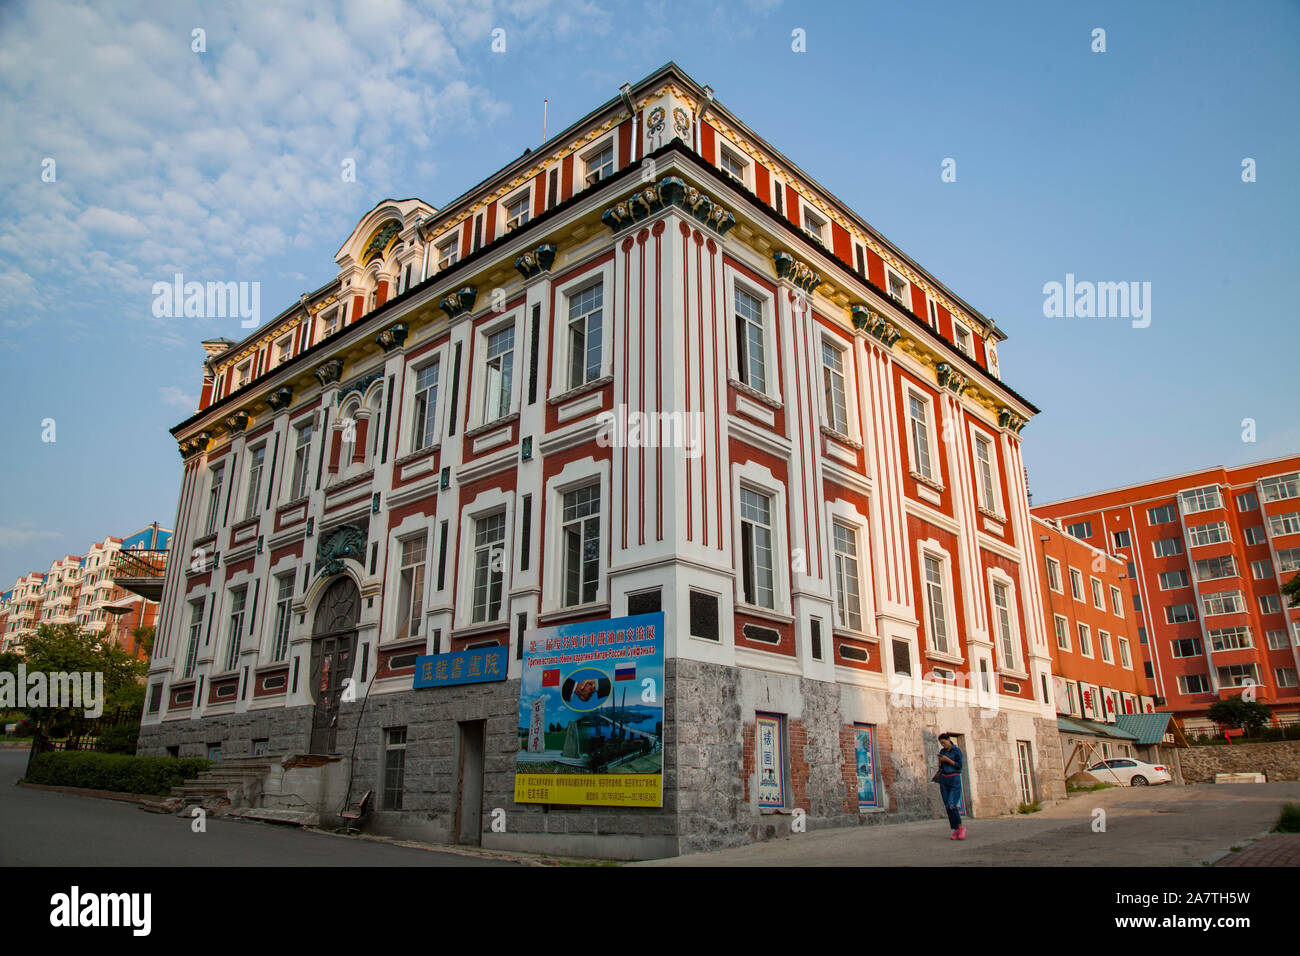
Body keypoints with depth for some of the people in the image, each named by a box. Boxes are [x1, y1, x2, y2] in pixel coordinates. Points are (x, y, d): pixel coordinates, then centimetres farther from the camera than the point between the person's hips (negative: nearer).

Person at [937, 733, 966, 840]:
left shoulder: (957, 750, -3)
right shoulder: (942, 751, 12)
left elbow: (959, 766, -6)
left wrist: (948, 760, -13)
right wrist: (940, 762, -2)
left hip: (954, 779, -5)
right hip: (944, 780, 5)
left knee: (952, 805, -16)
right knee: (947, 806, 0)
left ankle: (961, 827, 3)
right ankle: (955, 830, 6)